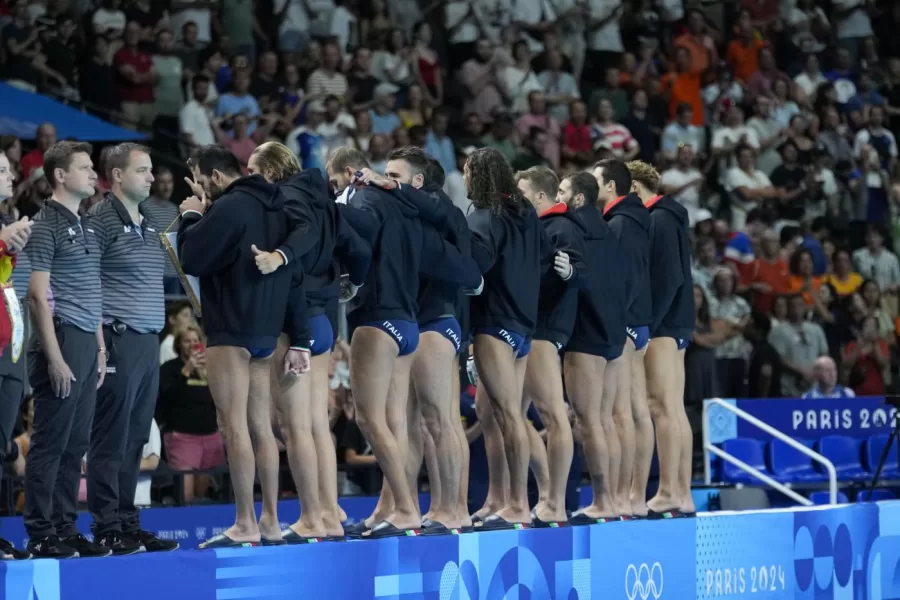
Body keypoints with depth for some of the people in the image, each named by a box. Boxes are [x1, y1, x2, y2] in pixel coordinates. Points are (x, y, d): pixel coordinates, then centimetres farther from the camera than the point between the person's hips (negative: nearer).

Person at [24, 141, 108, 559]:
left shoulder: (88, 227, 17)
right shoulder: (46, 226, -8)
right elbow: (38, 296, -12)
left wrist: (100, 348, 16)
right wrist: (54, 357, -16)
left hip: (87, 344, 8)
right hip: (62, 341, -8)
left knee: (75, 444, 9)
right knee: (50, 442, -5)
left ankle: (66, 529, 14)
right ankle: (40, 535, -1)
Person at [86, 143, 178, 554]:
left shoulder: (152, 226, 18)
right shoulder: (101, 220, -7)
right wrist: (99, 342, -15)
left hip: (148, 343, 8)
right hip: (119, 342, -8)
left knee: (135, 440, 10)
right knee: (111, 441, -5)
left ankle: (128, 523, 15)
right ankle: (107, 528, -2)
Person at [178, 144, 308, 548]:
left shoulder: (230, 207, -13)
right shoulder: (274, 208, 15)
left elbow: (191, 260, -14)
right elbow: (291, 274, 17)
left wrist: (191, 217, 3)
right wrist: (299, 341, 19)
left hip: (231, 332, -9)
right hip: (266, 330, 9)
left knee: (235, 427, -7)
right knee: (261, 427, 11)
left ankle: (245, 525, -8)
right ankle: (270, 522, 13)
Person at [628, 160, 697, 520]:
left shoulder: (660, 220, -10)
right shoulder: (663, 218, 18)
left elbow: (667, 278, -18)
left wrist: (645, 325, -19)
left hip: (662, 325, -10)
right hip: (672, 326, 10)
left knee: (663, 407, -11)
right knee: (674, 410, 8)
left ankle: (668, 494, -14)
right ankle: (682, 494, 9)